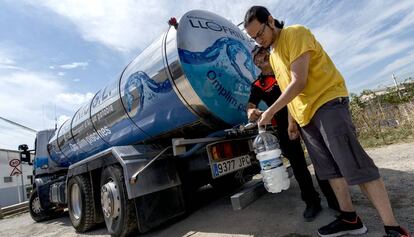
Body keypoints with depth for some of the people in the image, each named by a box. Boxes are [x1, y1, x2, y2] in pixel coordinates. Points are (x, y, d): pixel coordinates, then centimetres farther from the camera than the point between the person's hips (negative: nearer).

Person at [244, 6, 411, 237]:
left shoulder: (296, 34, -8)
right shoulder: (273, 55, 18)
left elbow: (299, 82, -18)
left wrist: (271, 111, -13)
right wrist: (291, 120, 19)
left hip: (327, 102, -8)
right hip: (305, 115, 9)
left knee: (356, 165, -11)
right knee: (330, 169, 9)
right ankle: (350, 218, 18)